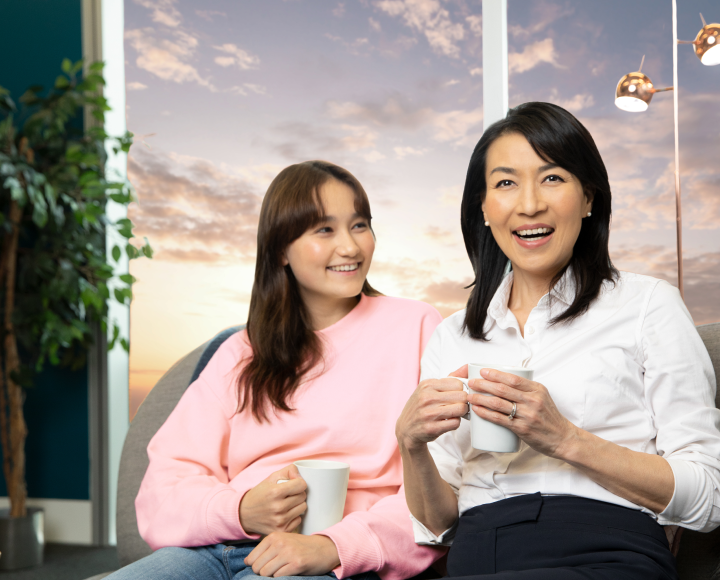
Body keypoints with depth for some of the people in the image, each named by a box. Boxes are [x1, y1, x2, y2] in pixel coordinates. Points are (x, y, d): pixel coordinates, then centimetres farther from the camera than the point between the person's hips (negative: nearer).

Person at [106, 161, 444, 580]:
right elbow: (163, 489, 10)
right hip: (215, 550, 3)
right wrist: (239, 510, -12)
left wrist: (332, 547, -18)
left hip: (339, 564, -3)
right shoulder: (242, 353, 20)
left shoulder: (416, 328, 9)